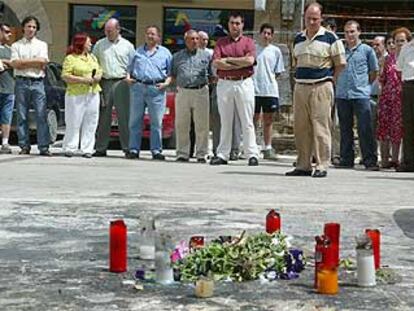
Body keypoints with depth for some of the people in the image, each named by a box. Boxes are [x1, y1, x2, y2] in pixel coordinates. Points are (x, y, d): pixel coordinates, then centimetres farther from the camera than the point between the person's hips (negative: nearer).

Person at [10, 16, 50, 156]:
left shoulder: (42, 44, 14)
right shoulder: (16, 45, 12)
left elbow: (43, 62, -4)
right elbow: (15, 64, -4)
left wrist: (23, 62, -3)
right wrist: (34, 62, -4)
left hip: (37, 82, 0)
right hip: (21, 82, 0)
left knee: (41, 115, -7)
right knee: (22, 116, 1)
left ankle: (43, 147, -8)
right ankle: (24, 146, 6)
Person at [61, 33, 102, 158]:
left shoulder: (92, 57, 18)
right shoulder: (70, 58, -3)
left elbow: (99, 71, 22)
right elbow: (65, 76, -10)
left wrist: (98, 77, -2)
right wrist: (83, 80, -16)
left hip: (93, 94, 6)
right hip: (76, 95, -6)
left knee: (90, 123, 3)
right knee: (74, 123, -3)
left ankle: (87, 149, 8)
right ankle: (69, 148, 7)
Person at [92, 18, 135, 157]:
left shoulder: (127, 46, 10)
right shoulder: (99, 45, 14)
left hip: (121, 83, -1)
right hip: (104, 83, 2)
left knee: (124, 117, -4)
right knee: (103, 118, 2)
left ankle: (127, 147, 0)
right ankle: (101, 148, 7)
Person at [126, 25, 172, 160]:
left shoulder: (165, 52, 14)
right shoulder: (138, 51, 19)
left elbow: (171, 72, 10)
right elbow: (130, 68, 22)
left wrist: (166, 83, -6)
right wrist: (128, 77, 3)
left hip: (156, 89, -2)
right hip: (138, 88, 2)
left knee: (156, 122, -3)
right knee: (135, 121, 1)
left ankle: (156, 150, 2)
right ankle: (134, 149, 5)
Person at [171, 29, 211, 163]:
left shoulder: (206, 55, 12)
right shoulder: (177, 56, 15)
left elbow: (211, 75, 13)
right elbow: (172, 76, 17)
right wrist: (166, 82, 3)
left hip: (201, 92, -1)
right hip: (182, 92, 1)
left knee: (202, 125, -2)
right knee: (181, 125, 2)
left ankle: (201, 154, 5)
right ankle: (182, 153, 10)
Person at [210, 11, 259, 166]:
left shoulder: (248, 42, 7)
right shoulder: (221, 42, 11)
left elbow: (250, 60, -12)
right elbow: (216, 63, -4)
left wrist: (228, 60, -5)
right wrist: (240, 64, -8)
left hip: (244, 83, -2)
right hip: (224, 84, 2)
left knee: (247, 121, -1)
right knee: (225, 121, 7)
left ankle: (252, 154, 0)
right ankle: (222, 154, 11)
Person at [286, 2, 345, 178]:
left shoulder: (330, 38, -3)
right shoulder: (298, 39, 13)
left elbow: (340, 64, -1)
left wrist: (328, 79, 0)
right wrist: (302, 77, 14)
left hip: (321, 87, -6)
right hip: (300, 87, 6)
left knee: (320, 128, -7)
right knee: (301, 128, 7)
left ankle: (322, 166, -3)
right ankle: (303, 165, 15)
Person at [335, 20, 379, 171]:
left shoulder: (367, 50, 4)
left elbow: (374, 71, 11)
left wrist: (365, 85, 9)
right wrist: (338, 84, 10)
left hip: (361, 95, -3)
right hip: (342, 95, 3)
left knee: (365, 129, -6)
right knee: (345, 129, 9)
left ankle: (370, 160, -3)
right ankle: (346, 159, 16)